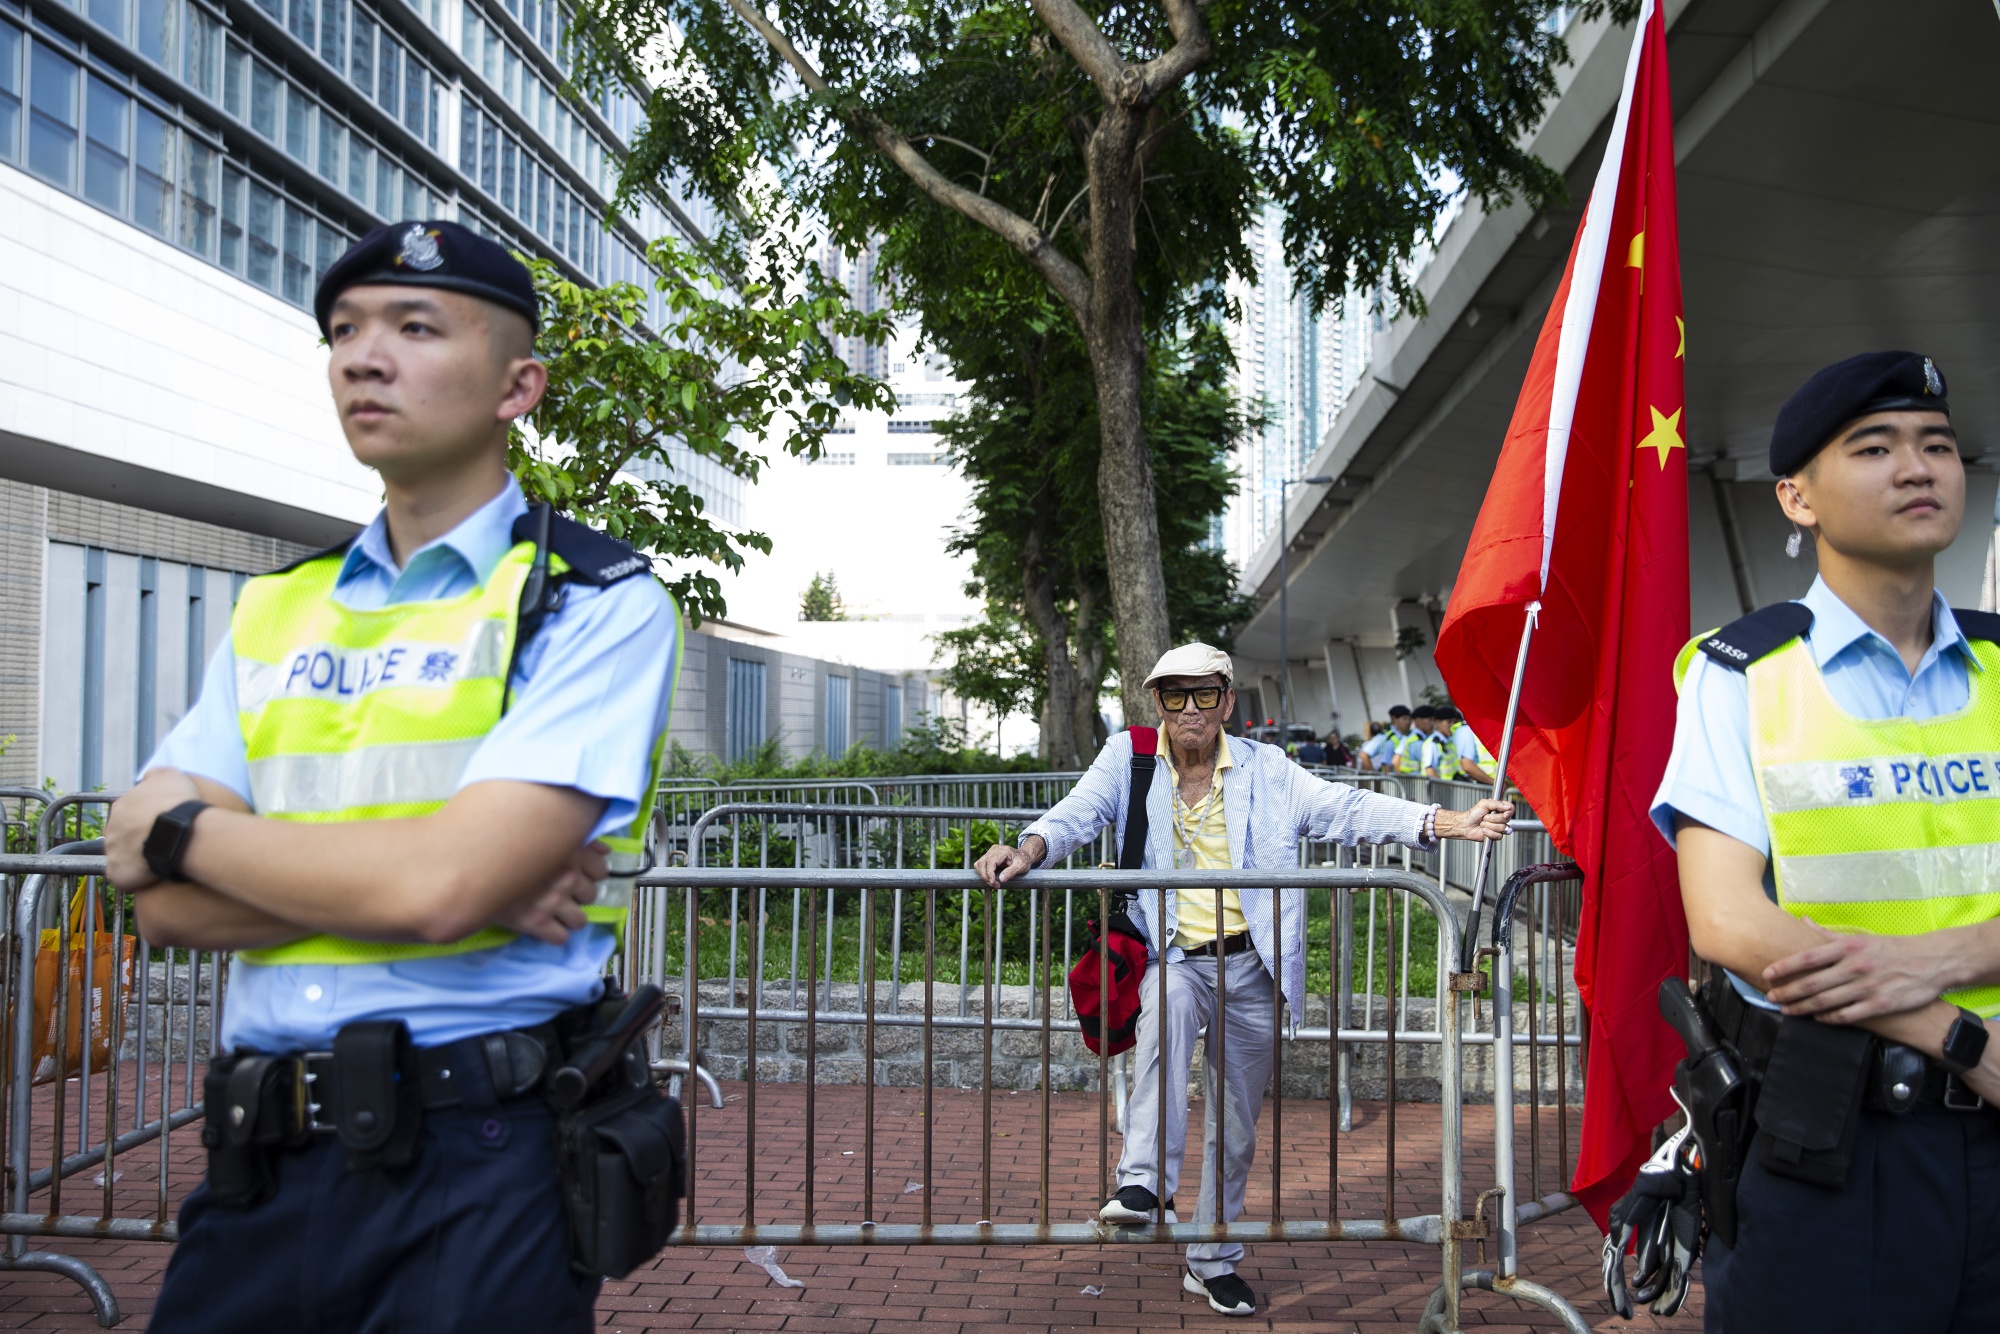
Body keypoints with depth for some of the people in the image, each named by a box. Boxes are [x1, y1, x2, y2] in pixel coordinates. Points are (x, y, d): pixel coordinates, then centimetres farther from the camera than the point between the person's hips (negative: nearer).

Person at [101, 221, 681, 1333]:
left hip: (475, 1168, -4)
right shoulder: (273, 614, 11)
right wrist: (464, 879, -14)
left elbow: (439, 887, -20)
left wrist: (184, 829, -4)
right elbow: (168, 905, 0)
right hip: (261, 1166, 5)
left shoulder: (599, 604, -8)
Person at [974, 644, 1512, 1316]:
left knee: (1235, 1126, 10)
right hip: (1172, 958, -2)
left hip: (1251, 967, 2)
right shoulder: (1128, 759, 1)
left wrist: (1451, 822, -17)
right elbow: (1078, 813, -11)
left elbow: (1346, 809, -5)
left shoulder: (1264, 769, 2)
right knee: (1170, 1003, -39)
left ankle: (1213, 1262, 31)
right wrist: (1031, 848, -34)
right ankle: (1145, 1183, -36)